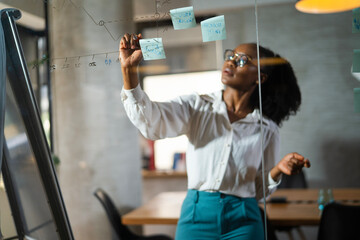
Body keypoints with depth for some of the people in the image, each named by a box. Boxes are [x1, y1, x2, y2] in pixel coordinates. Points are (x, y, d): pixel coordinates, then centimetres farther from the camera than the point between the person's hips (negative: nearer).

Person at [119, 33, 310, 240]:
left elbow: (259, 190, 7)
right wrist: (129, 70, -28)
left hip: (243, 222, 1)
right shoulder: (197, 106, 0)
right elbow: (150, 122, -18)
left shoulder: (267, 128, 2)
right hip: (196, 215, 0)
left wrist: (278, 170, -12)